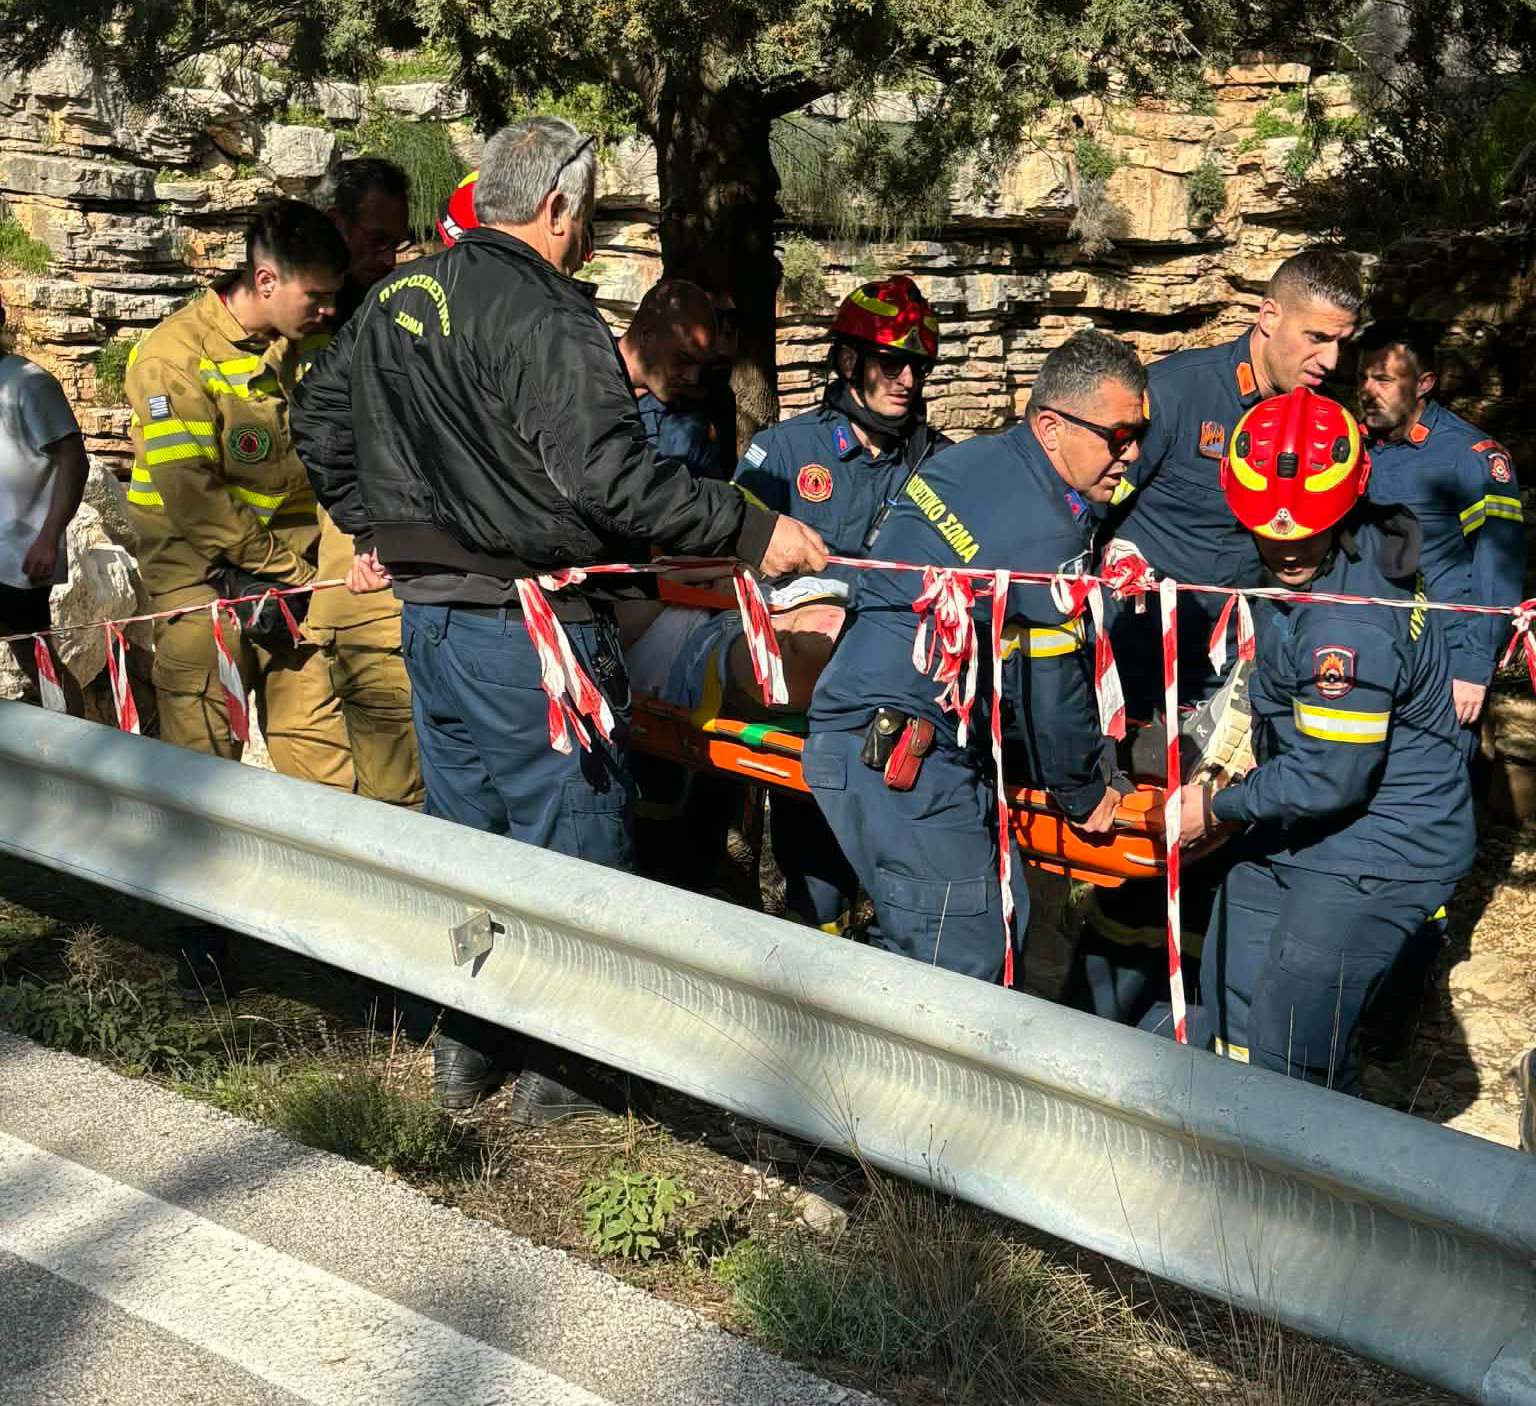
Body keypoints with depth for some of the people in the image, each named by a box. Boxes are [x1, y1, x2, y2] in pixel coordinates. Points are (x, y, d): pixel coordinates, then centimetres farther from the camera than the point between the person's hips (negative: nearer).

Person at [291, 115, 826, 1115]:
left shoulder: (398, 300, 9)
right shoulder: (545, 319, -19)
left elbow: (319, 414, 22)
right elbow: (611, 478, -27)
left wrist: (373, 526, 29)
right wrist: (752, 532, -21)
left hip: (429, 617, 9)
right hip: (531, 630, -9)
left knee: (466, 829, 19)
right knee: (572, 844, 5)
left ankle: (464, 1049, 29)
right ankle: (558, 1067, 14)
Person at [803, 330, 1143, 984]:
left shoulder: (970, 461, 12)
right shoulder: (1047, 536, -18)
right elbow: (1050, 686, -11)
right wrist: (1083, 794, 7)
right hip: (902, 762, -11)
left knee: (1000, 916, 16)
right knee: (964, 966, -9)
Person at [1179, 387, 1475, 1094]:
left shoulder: (1350, 623, -31)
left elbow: (1330, 776, -26)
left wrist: (1217, 808, -13)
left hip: (1372, 856, -10)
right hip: (1296, 835, 10)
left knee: (1286, 1052, -10)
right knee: (1230, 999, 19)